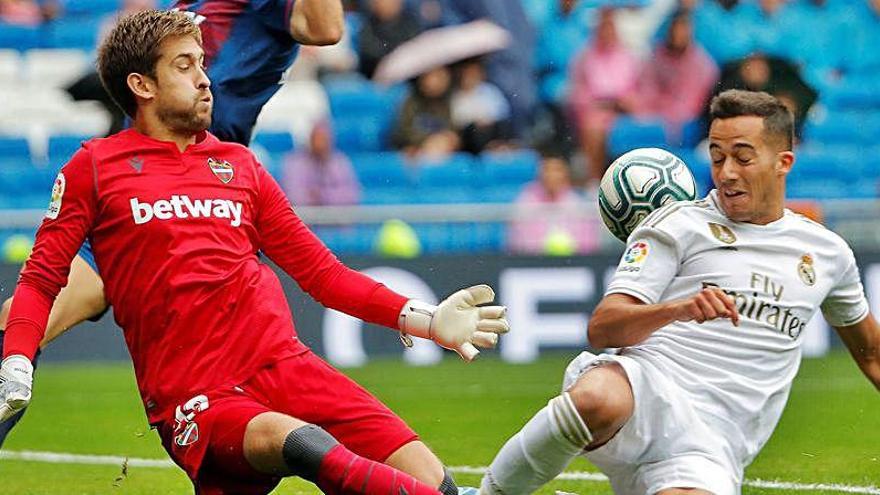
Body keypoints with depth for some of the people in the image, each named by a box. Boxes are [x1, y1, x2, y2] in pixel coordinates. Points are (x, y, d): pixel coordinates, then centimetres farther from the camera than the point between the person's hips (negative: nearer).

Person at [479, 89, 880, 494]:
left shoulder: (827, 253, 20)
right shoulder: (678, 224, 9)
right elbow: (601, 329, -2)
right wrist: (677, 309, -19)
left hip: (712, 443, 2)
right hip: (646, 387, -2)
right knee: (597, 400, -43)